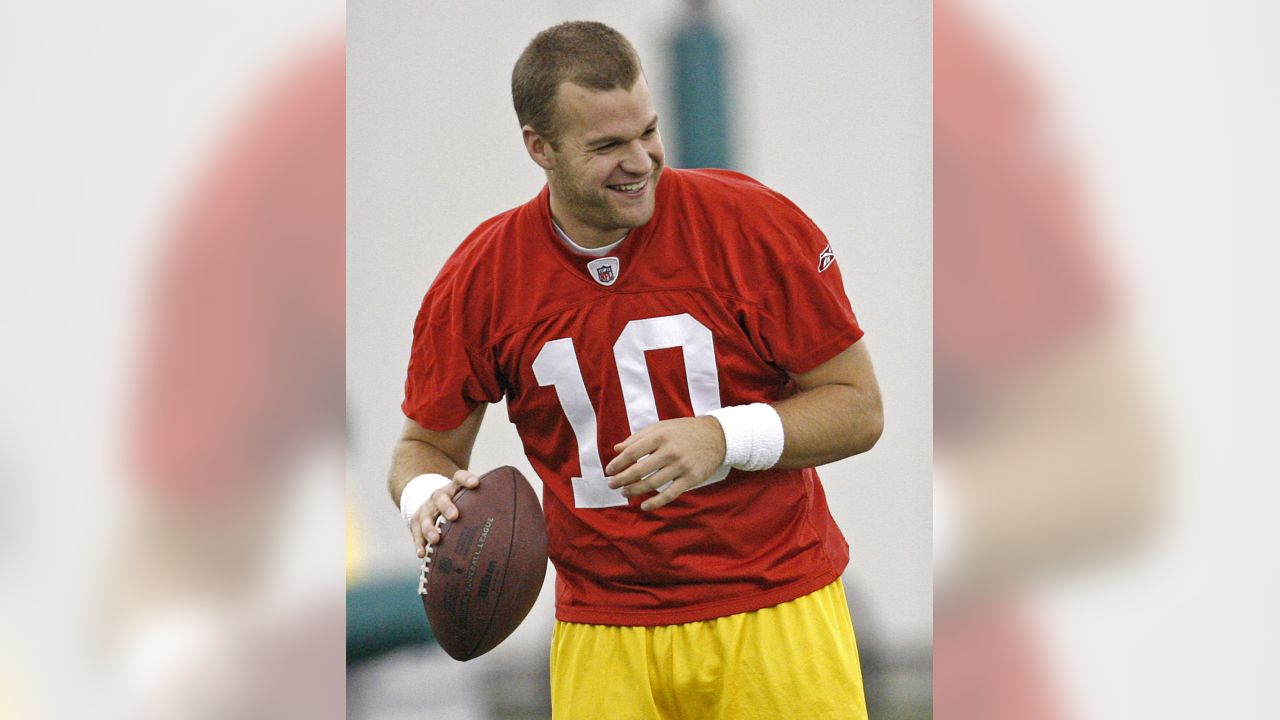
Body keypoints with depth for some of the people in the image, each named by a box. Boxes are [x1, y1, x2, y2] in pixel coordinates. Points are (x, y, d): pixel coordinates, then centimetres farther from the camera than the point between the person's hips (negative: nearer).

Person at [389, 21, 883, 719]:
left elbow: (858, 407, -5)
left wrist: (723, 439, -20)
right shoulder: (481, 276, -3)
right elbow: (426, 444, 10)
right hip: (601, 633, 1)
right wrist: (426, 494, -14)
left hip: (777, 615, -1)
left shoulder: (751, 224, -9)